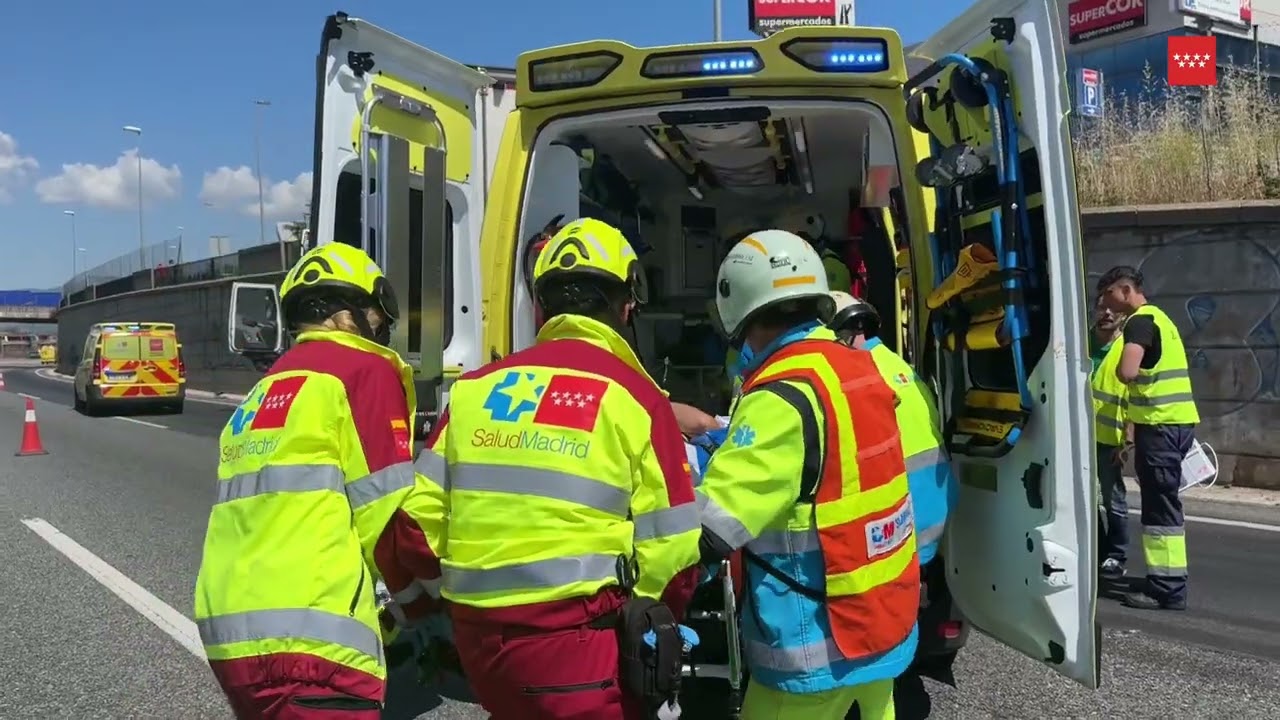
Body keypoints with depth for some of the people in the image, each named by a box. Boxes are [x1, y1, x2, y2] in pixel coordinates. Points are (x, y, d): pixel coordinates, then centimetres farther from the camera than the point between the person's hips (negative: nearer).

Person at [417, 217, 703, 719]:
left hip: (479, 638, 5)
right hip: (579, 646, -5)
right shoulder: (634, 397, -8)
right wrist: (654, 628, 14)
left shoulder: (473, 388, 4)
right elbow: (670, 549, -7)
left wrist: (432, 615, 22)